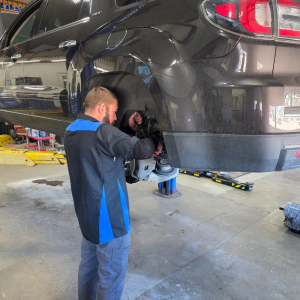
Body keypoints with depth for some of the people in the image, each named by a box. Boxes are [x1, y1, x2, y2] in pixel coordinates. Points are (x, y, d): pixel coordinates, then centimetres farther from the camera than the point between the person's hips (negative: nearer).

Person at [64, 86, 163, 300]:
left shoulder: (72, 131, 6)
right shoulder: (100, 131, -22)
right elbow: (139, 150, -21)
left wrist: (130, 129, 4)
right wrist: (155, 142, -2)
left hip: (87, 215, 9)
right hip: (109, 218, -9)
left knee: (88, 266, 24)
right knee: (111, 276, 7)